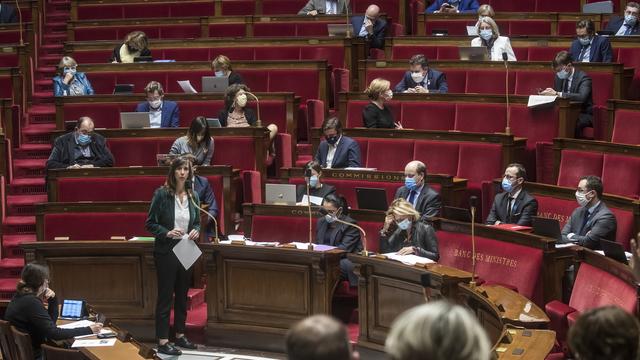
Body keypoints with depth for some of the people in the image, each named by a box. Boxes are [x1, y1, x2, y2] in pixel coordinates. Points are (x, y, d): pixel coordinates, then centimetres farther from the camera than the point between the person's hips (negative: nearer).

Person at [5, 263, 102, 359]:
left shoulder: (22, 297, 7)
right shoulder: (31, 302, -22)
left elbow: (51, 321, 15)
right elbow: (53, 333, -24)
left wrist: (53, 299, -1)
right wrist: (88, 330, -20)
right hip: (34, 355, -9)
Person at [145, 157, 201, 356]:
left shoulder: (192, 196, 6)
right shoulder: (161, 194, -10)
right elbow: (150, 224, -8)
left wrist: (196, 231, -5)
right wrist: (167, 233, -23)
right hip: (166, 252, -5)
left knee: (182, 296, 15)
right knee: (165, 297, -1)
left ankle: (180, 335, 27)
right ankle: (162, 341, 3)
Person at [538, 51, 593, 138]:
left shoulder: (583, 77, -13)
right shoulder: (559, 76, 8)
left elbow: (582, 97, -30)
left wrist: (558, 94, -36)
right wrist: (549, 92, -10)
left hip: (583, 115, -5)